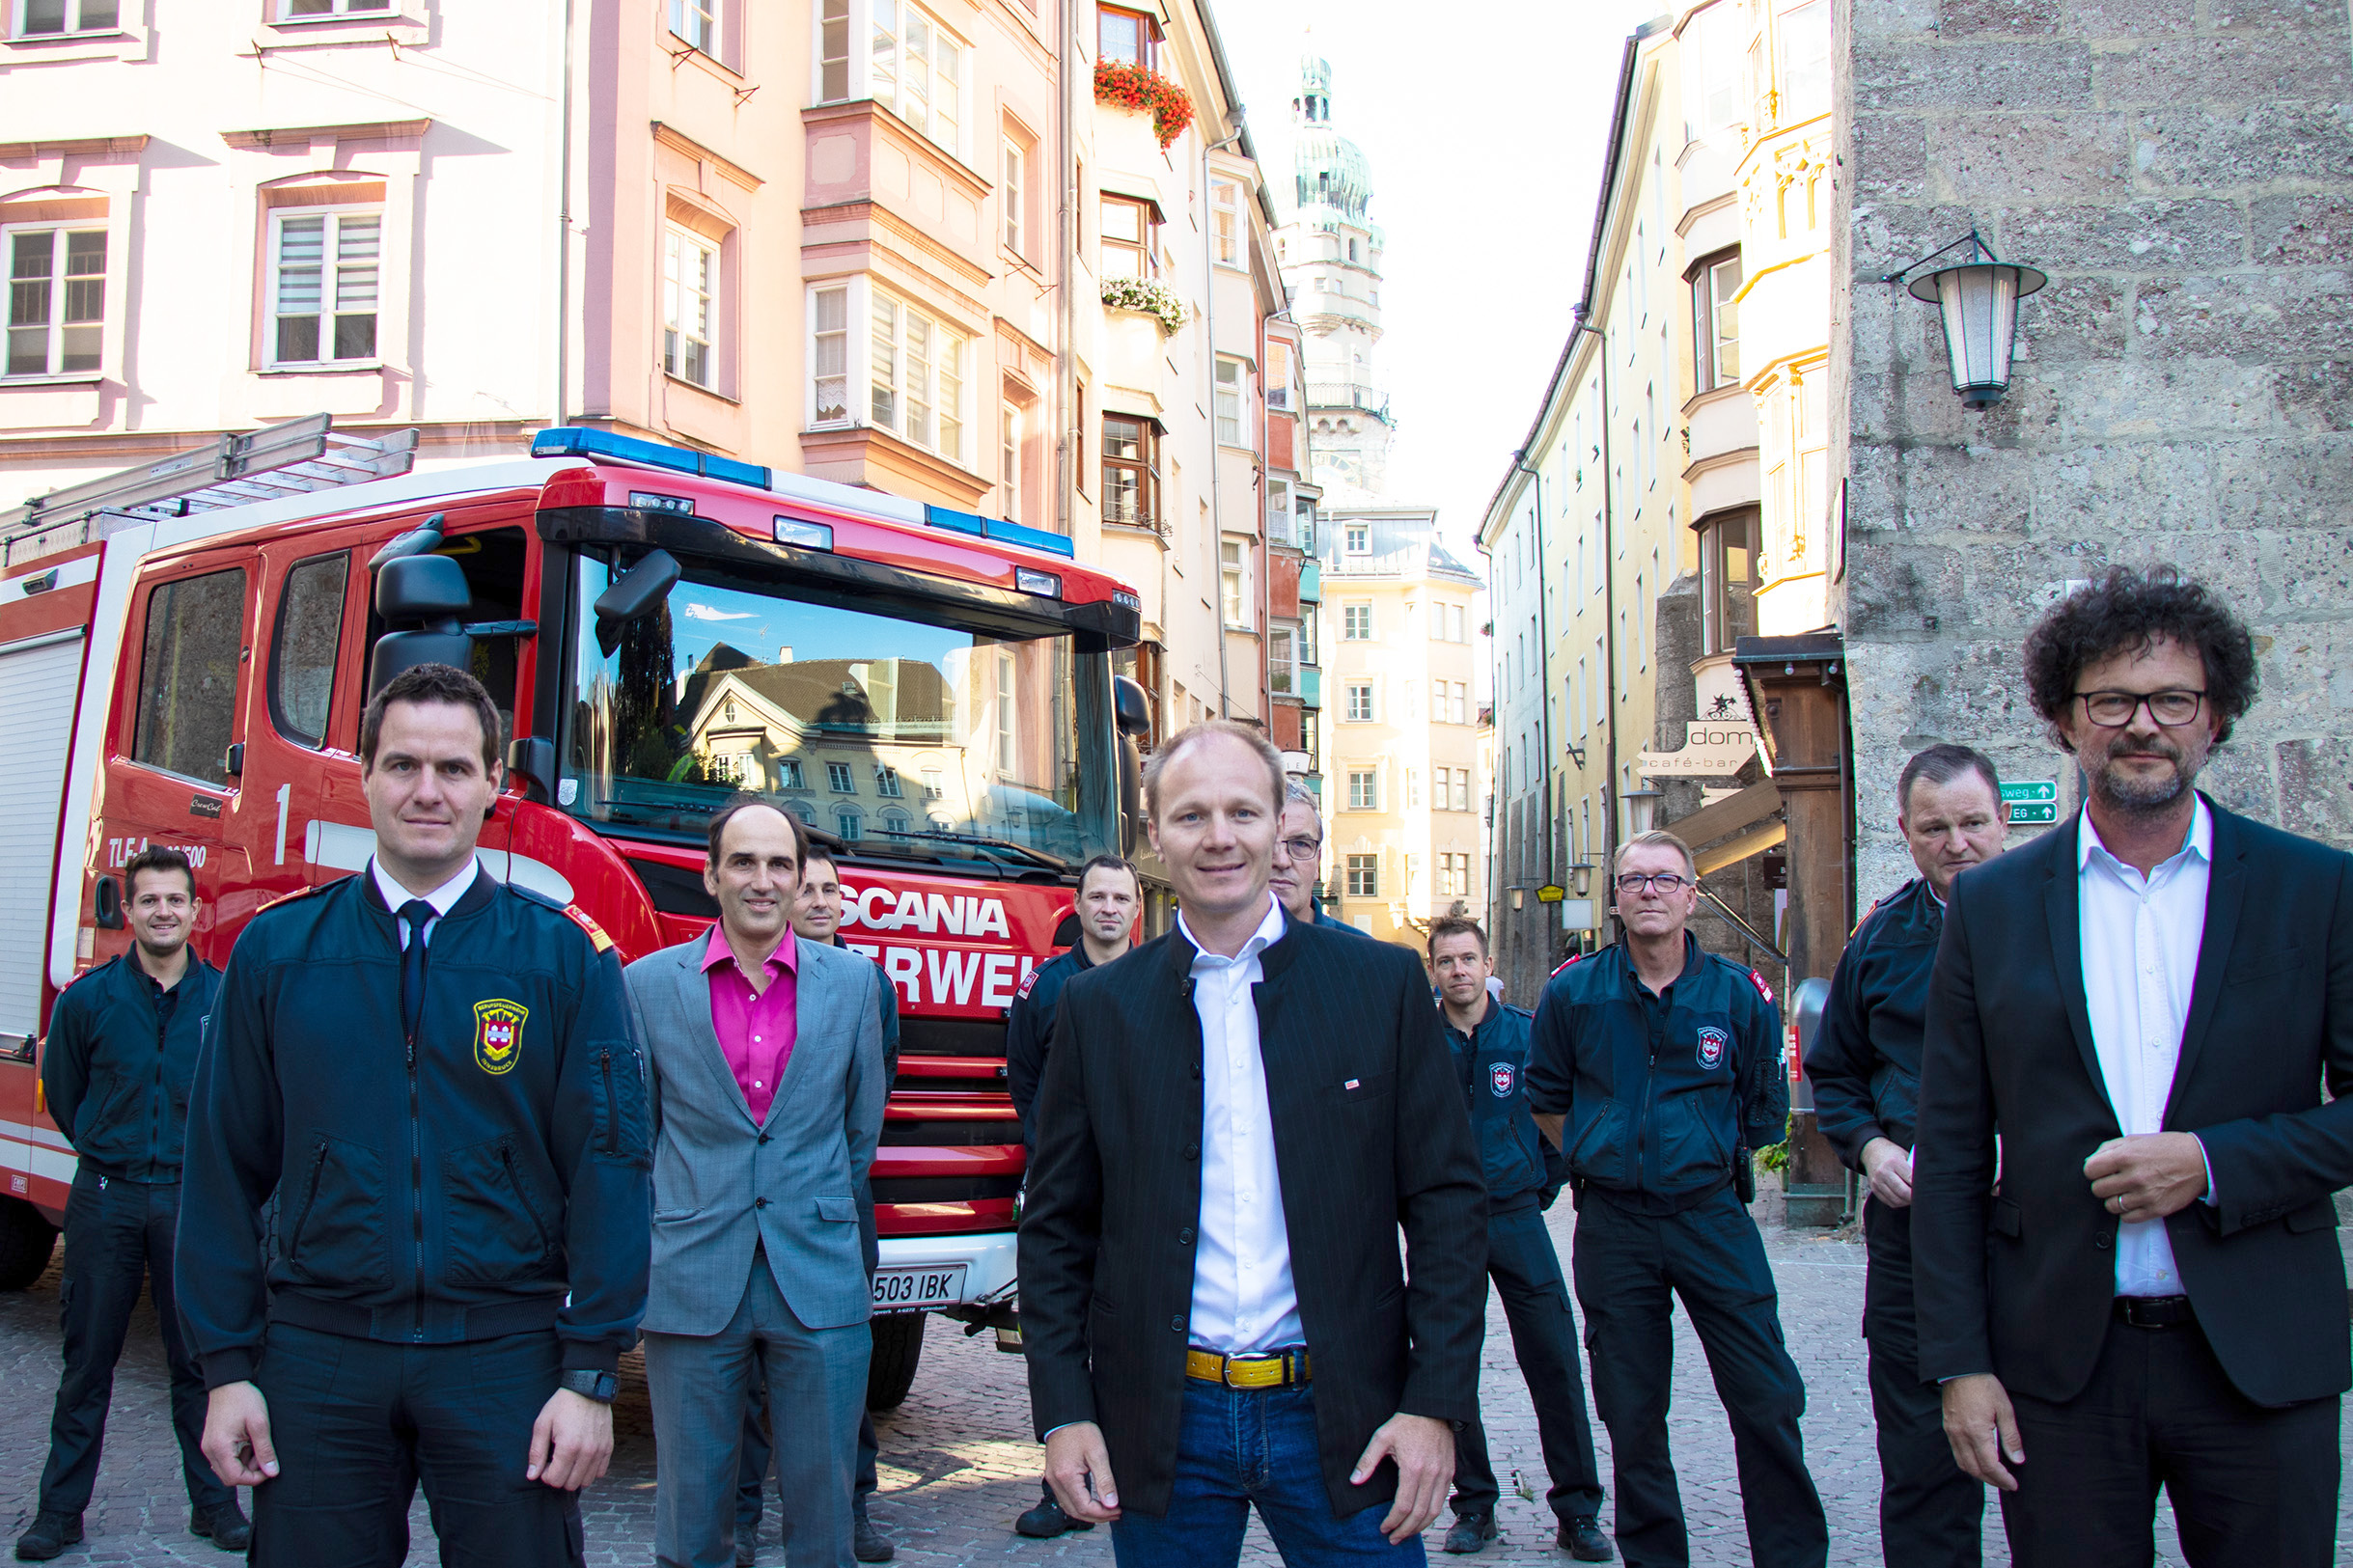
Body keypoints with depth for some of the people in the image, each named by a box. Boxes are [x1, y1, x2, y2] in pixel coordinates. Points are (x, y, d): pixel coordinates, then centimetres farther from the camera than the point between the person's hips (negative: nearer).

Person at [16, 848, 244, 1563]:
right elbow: (63, 1096, 10)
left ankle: (214, 1503, 17)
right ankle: (61, 1508, 18)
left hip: (191, 1199, 0)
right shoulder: (88, 999, -1)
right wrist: (115, 1157, 12)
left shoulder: (226, 1000, -1)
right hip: (106, 1199, 0)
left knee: (199, 1356, 7)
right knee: (88, 1358, 7)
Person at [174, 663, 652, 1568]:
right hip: (317, 1354, 1)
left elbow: (609, 1170, -3)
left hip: (504, 1356, -1)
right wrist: (227, 1368, 1)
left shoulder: (564, 956, -1)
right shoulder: (276, 950, 4)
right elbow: (223, 1170, 6)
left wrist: (590, 1378, -7)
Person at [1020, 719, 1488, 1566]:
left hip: (1339, 1420, 0)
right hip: (1162, 1425, 1)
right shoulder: (1097, 1007, 3)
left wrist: (1435, 1403, -7)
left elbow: (1448, 1201, 0)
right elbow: (1055, 1226, 6)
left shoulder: (1382, 984, 1)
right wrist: (1063, 1413, -2)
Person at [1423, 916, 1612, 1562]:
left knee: (1554, 1362, -2)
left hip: (1516, 1216, 0)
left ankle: (1577, 1512, 7)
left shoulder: (1528, 1035, 2)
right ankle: (1474, 1503, 17)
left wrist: (1544, 1187, 7)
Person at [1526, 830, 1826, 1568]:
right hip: (1612, 1223, 1)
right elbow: (1547, 1101, 14)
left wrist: (1706, 1162, 11)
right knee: (1632, 1411, 9)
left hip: (1712, 1215, 0)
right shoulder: (1572, 993, 0)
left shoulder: (1741, 995, -1)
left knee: (1766, 1397, -1)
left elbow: (1764, 1116, 11)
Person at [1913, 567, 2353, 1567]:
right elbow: (1951, 1157, 3)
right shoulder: (1991, 905, 3)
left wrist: (2215, 1164, -14)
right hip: (2059, 1361, 1)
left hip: (2263, 1361, 0)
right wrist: (1961, 1362, -2)